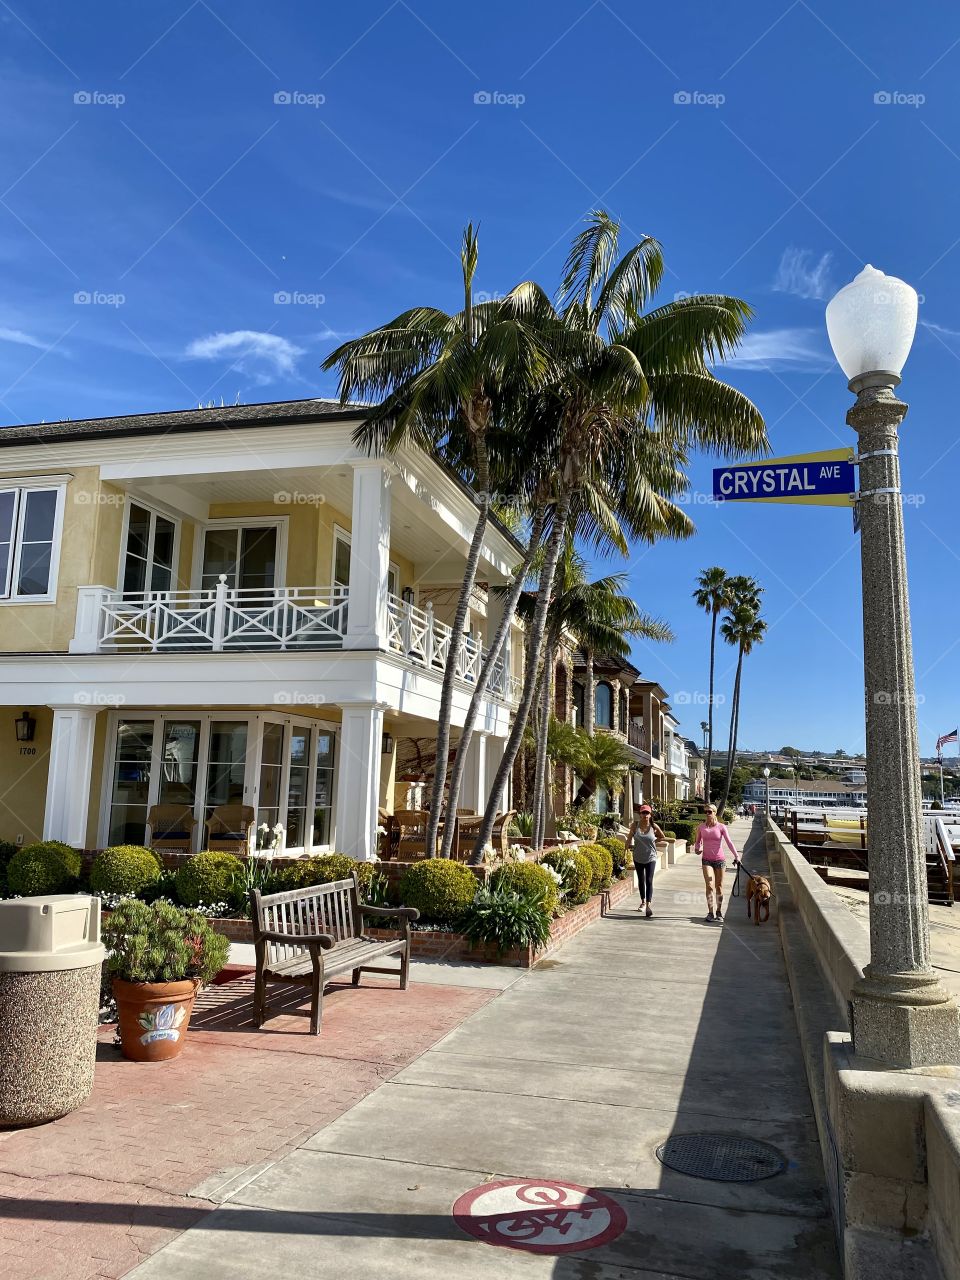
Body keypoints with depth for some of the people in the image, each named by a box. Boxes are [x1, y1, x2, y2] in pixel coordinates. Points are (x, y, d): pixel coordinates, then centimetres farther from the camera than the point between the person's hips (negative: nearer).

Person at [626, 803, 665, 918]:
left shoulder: (654, 826, -9)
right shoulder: (635, 825, -8)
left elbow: (662, 837, 7)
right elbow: (630, 836, 9)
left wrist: (653, 842, 0)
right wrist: (629, 845, 1)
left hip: (650, 857, -2)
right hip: (638, 858, 2)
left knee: (649, 881, -11)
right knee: (641, 880, 16)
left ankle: (649, 905, -14)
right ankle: (643, 902, 32)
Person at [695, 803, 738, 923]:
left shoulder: (721, 827, -4)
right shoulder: (701, 827, 2)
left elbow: (729, 842, -11)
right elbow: (698, 841, 12)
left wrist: (736, 855, -22)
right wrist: (697, 848, -10)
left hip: (719, 859, 0)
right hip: (707, 859, 0)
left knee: (719, 886, 9)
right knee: (709, 886, -11)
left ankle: (719, 912, 24)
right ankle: (710, 912, -4)